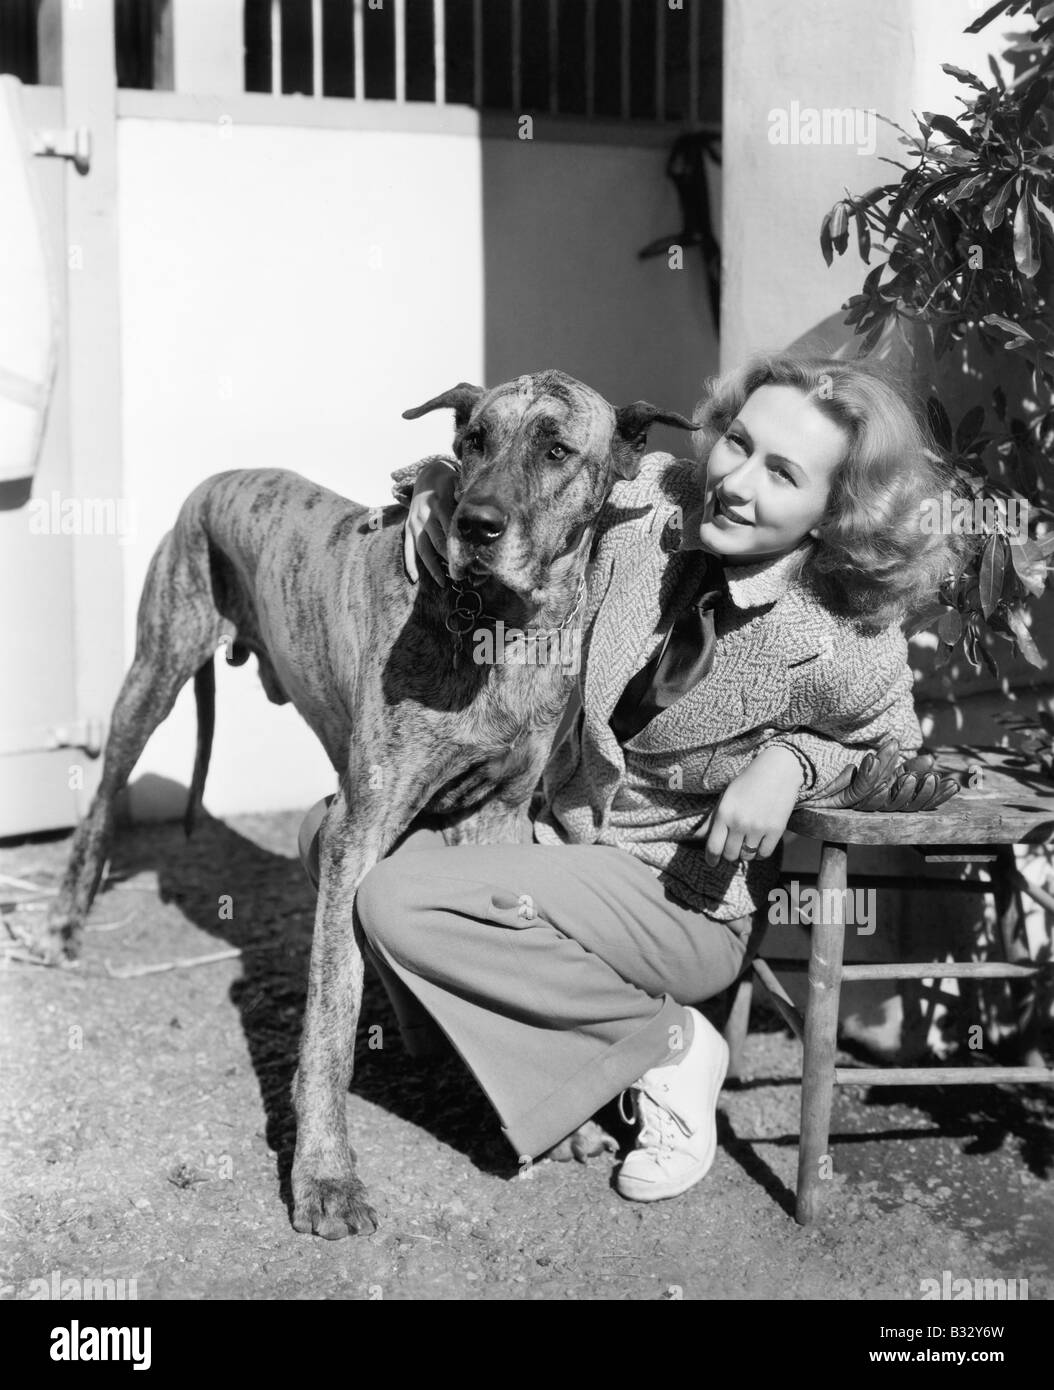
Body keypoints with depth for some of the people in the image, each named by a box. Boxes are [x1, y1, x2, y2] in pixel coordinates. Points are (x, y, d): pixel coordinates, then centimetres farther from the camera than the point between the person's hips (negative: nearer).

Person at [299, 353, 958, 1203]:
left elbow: (891, 749, -1)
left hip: (684, 903, -7)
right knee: (338, 831, 1)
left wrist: (790, 762, -21)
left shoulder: (844, 649, -25)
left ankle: (664, 1042, -7)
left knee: (398, 902, -23)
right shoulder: (650, 505, -14)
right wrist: (442, 481, -16)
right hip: (554, 826, 7)